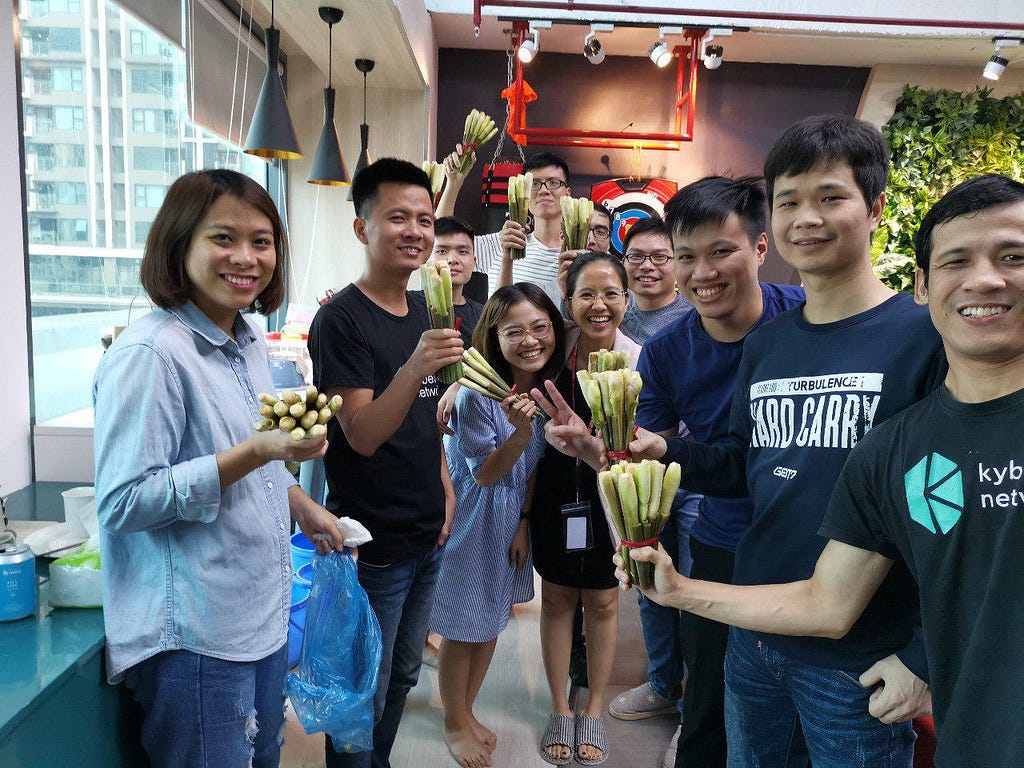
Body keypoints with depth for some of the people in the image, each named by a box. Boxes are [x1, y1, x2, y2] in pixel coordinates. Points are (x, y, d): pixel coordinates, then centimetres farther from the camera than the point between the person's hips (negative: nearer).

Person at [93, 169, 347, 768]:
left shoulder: (251, 341, 7)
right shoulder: (149, 353, -20)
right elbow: (123, 503, -23)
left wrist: (301, 505, 11)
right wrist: (257, 452, -29)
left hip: (266, 612, 8)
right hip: (196, 639, -8)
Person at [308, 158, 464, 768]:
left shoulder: (422, 310, 6)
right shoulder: (342, 318, -16)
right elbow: (362, 436, -24)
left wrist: (444, 482, 10)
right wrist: (414, 367, -38)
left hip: (428, 534, 8)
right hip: (372, 542, -7)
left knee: (403, 675, 23)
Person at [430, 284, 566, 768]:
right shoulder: (477, 393, -25)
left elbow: (536, 467, 5)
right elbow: (486, 474, -20)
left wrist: (525, 523, 2)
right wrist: (521, 430, -37)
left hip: (515, 522, 6)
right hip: (473, 521, -6)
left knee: (492, 623, 20)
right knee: (463, 628, 10)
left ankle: (467, 711, 44)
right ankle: (455, 723, 36)